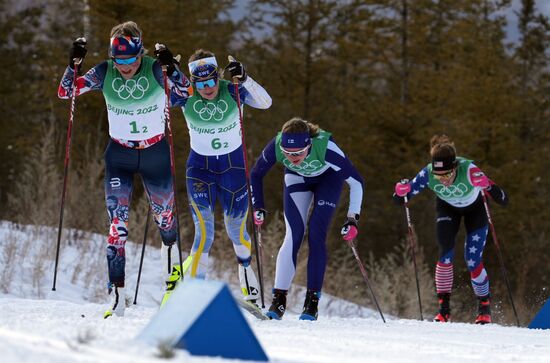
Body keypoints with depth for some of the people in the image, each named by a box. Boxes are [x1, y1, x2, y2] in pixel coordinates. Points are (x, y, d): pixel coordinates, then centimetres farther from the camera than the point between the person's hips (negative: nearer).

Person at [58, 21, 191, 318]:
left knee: (164, 217, 13)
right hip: (119, 156, 0)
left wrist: (170, 68, -39)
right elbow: (65, 92, -8)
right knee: (117, 222, -14)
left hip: (155, 153, 0)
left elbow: (187, 93, -25)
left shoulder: (156, 70, -13)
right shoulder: (105, 73, -8)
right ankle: (117, 292, -18)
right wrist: (73, 64, -23)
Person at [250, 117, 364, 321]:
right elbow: (256, 175, -12)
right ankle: (279, 299, -8)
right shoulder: (276, 147, -35)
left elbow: (356, 182, -31)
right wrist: (258, 208, -15)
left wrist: (353, 219, -33)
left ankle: (312, 302, -8)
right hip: (297, 178, 2)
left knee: (316, 235, -14)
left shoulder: (326, 148, -42)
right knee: (294, 235, -12)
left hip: (328, 177, -2)